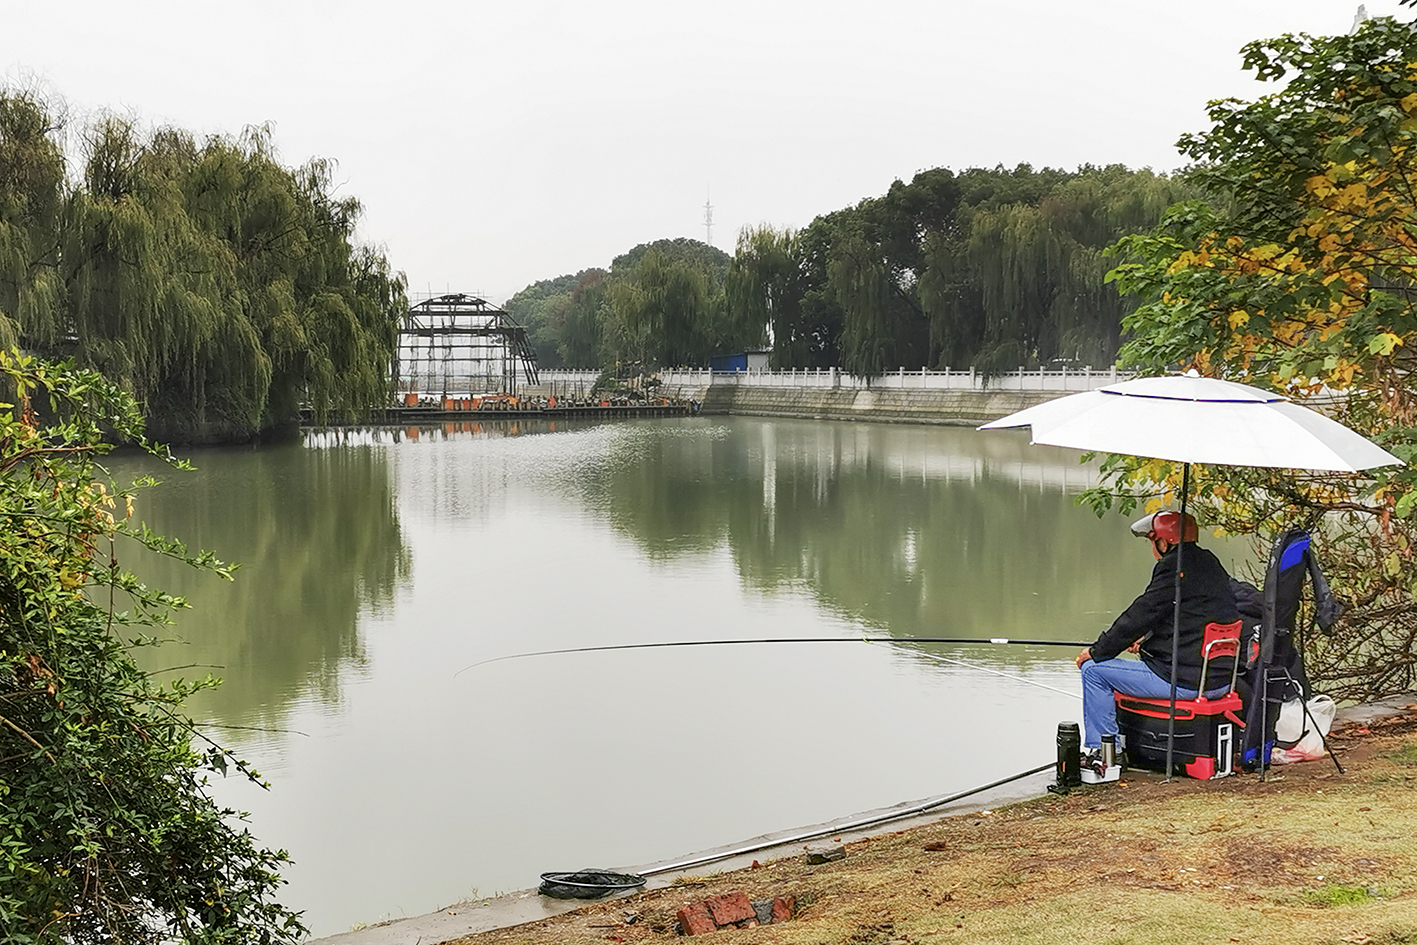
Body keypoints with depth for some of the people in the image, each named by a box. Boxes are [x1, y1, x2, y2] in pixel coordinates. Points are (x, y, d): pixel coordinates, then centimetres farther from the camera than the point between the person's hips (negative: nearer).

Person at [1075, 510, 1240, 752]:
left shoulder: (1175, 566, -16)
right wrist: (1148, 638, 28)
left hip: (1186, 681, -10)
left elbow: (1140, 615, -14)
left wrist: (1096, 651, -4)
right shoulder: (1210, 563, 11)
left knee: (1094, 670, -1)